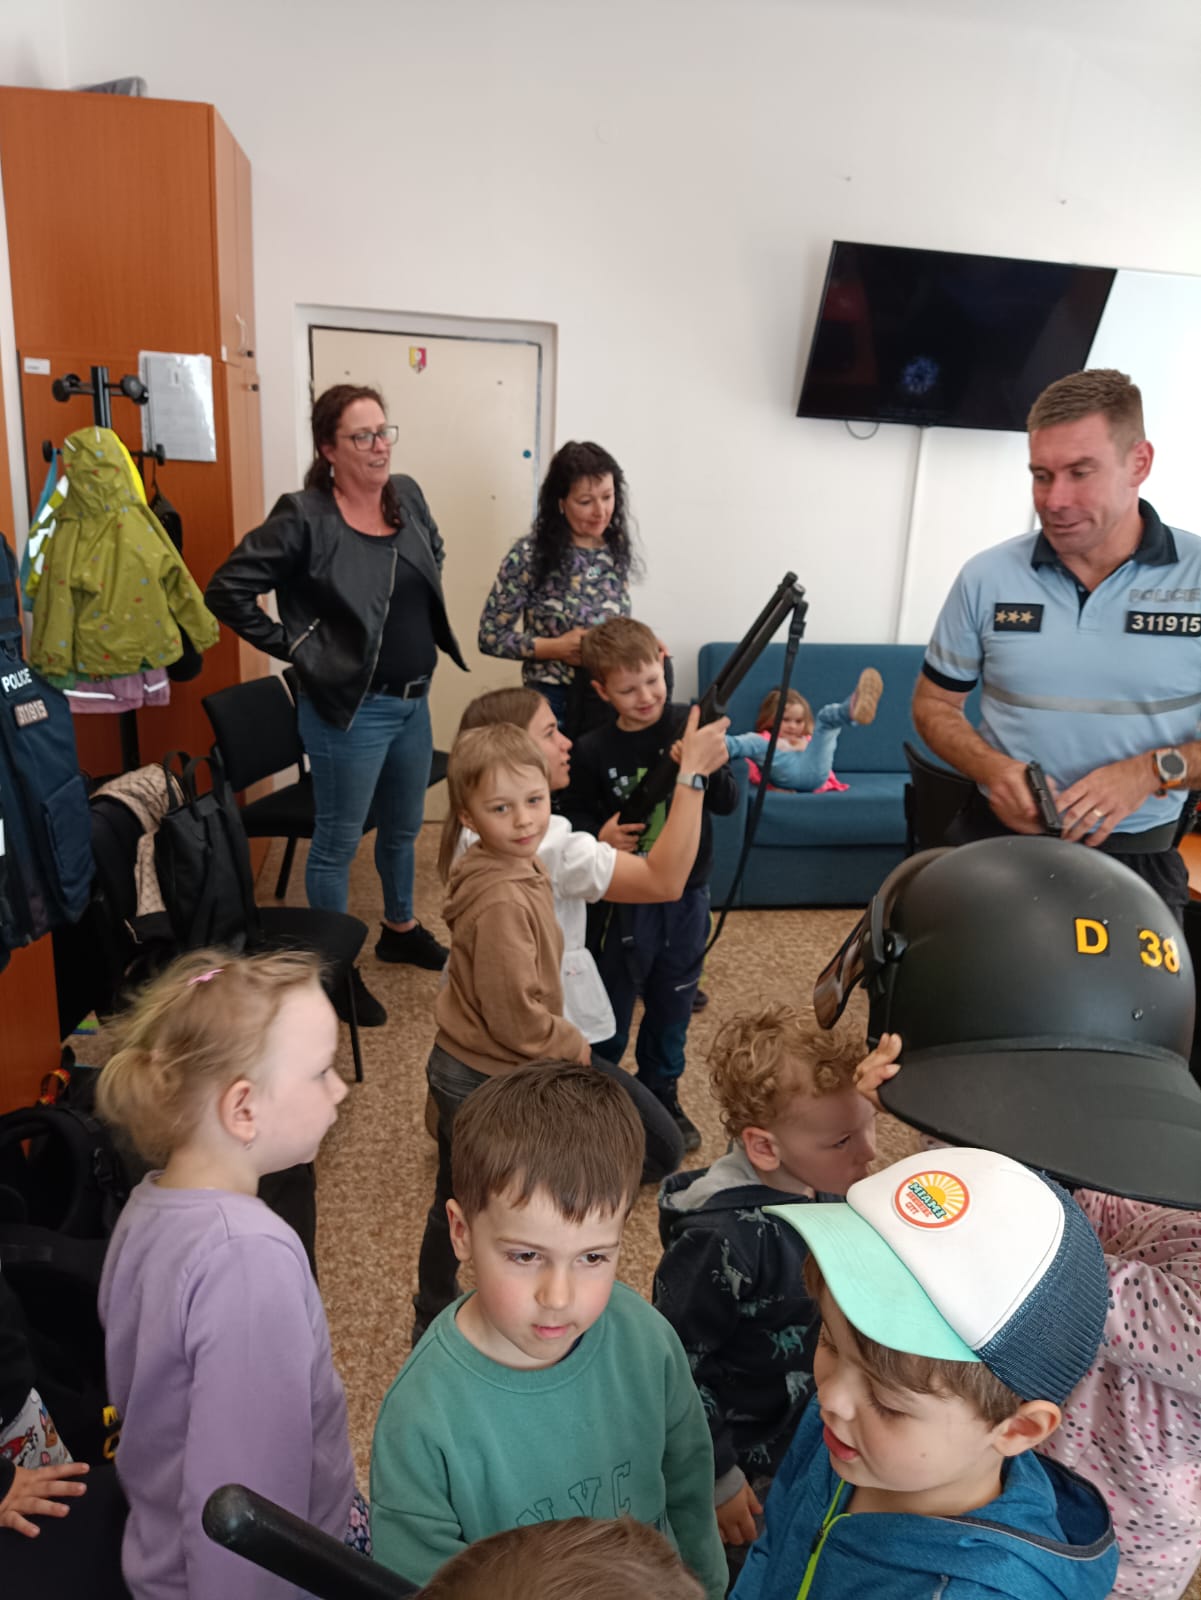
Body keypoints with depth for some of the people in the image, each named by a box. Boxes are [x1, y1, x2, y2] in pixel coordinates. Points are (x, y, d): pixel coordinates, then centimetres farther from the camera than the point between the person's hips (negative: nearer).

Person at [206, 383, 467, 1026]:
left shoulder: (407, 495, 2)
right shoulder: (304, 518, -17)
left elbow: (434, 552, 23)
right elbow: (227, 590, -16)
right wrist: (294, 647, -13)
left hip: (414, 700, 7)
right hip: (349, 708, -7)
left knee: (403, 827, 22)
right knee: (338, 841, 7)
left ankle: (400, 929, 44)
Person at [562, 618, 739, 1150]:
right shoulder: (593, 751, -11)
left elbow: (728, 802, -8)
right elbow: (574, 815, -1)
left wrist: (699, 774, -28)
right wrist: (599, 836, -22)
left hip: (688, 894, 3)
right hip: (624, 900, -2)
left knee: (672, 1002, 19)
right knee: (611, 1004, 11)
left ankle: (661, 1092, 40)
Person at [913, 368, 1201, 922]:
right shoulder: (986, 578, -3)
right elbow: (934, 704, 5)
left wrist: (1153, 771, -20)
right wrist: (991, 769, -14)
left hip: (1137, 863, 0)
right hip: (996, 842, 1)